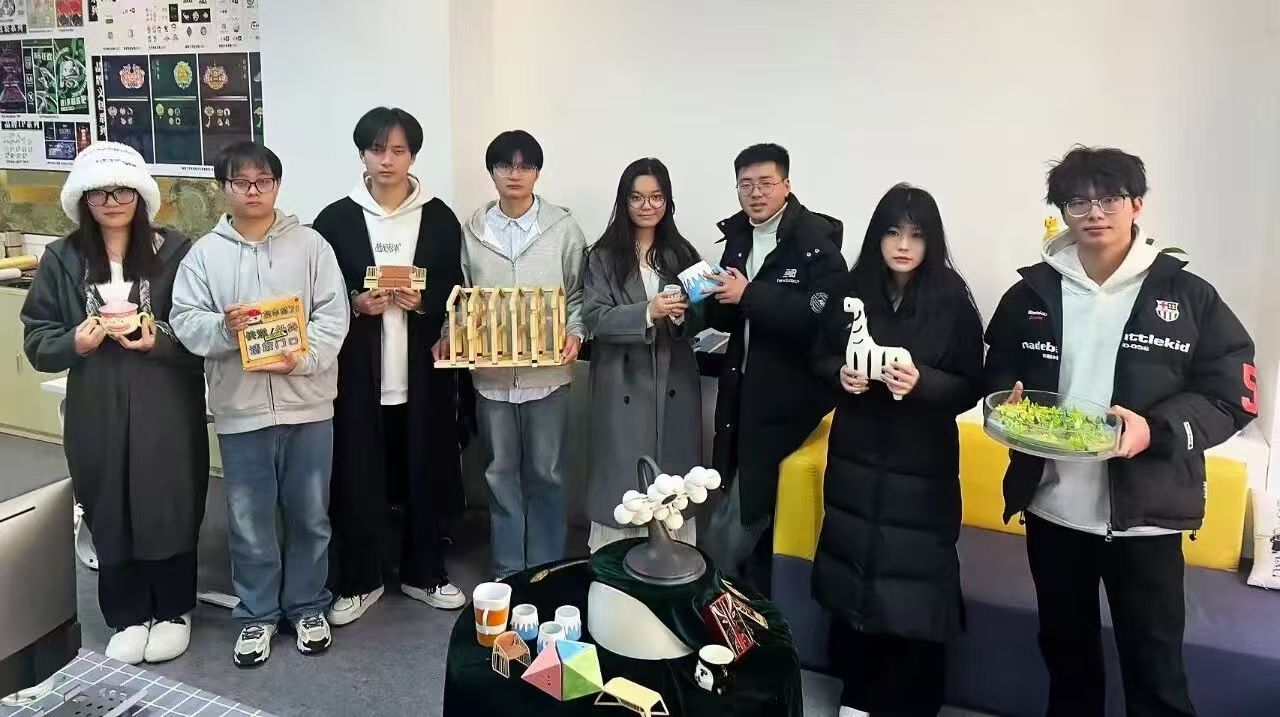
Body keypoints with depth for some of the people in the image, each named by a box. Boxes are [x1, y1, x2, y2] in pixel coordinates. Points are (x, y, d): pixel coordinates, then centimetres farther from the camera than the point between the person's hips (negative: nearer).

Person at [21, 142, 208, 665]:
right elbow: (35, 339, 4)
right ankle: (128, 616, 29)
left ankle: (173, 611, 27)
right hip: (97, 412, 2)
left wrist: (161, 339, -21)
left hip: (167, 408, -2)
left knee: (170, 508, 7)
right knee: (110, 515, 11)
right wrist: (75, 342, -16)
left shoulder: (175, 251, -4)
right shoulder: (61, 259, 3)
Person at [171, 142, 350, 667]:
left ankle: (307, 607, 29)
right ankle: (257, 615, 28)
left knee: (309, 515, 11)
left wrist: (302, 358, -19)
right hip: (240, 408, 1)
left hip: (307, 403, 0)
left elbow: (333, 314, -4)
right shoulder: (204, 253, 4)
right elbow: (185, 321, -1)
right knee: (249, 520, 11)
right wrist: (224, 327, -21)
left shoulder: (310, 244, 1)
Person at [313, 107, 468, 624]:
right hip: (358, 369, -1)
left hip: (423, 369, 1)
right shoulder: (336, 219, 0)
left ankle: (424, 573, 27)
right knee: (356, 479, 5)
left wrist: (424, 301, -12)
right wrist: (356, 304, -14)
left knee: (426, 474, 9)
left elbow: (456, 292, 7)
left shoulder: (439, 218, 3)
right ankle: (358, 582, 23)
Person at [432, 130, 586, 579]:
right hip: (491, 372, 2)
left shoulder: (563, 228, -1)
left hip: (547, 372, -2)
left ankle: (545, 572, 23)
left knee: (545, 473, 8)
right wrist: (449, 337, -4)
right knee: (501, 474, 12)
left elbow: (579, 294, 3)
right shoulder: (472, 230, 3)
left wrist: (576, 333, -13)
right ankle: (507, 572, 26)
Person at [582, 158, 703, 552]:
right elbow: (594, 318, -9)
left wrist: (681, 315, -15)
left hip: (674, 386, 2)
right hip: (623, 388, -2)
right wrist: (647, 313, -22)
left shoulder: (682, 253, 9)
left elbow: (698, 320, 8)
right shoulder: (603, 256, 1)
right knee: (621, 485, 2)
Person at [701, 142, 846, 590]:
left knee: (725, 533, -2)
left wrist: (749, 295, -25)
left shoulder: (817, 238, -12)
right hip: (742, 390, 7)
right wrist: (715, 300, -8)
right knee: (749, 510, 18)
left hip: (788, 397, -7)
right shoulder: (737, 235, 10)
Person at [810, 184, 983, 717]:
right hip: (854, 459, 3)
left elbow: (971, 389, -6)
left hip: (923, 468, -3)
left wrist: (921, 381, -24)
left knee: (914, 583, -1)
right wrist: (841, 374, -12)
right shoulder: (848, 292, 0)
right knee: (853, 574, 10)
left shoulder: (953, 302, -8)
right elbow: (820, 359, 9)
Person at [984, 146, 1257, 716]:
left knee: (1155, 667, 8)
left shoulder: (1187, 295, -4)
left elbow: (1232, 398, -4)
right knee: (1065, 651, 21)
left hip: (1144, 514, -3)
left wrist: (1156, 429, -22)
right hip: (1052, 508, 3)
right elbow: (999, 370, 14)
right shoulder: (1032, 292, 4)